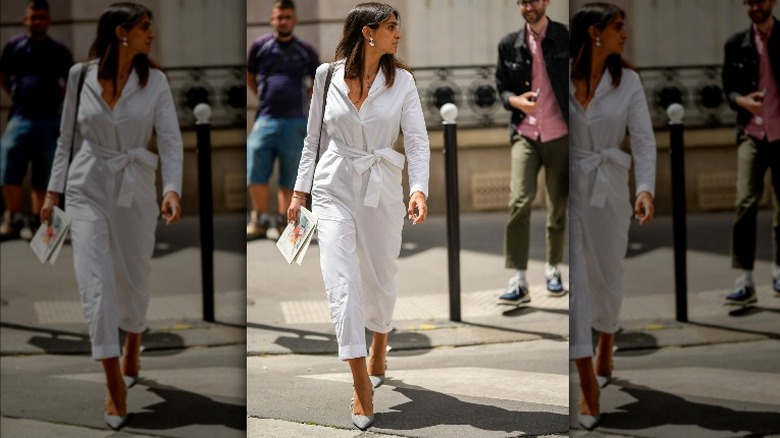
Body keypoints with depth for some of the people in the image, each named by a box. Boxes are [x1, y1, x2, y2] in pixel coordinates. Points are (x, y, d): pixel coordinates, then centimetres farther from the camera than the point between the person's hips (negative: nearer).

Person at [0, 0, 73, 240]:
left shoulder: (59, 51, 6)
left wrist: (59, 100, 8)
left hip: (49, 121, 1)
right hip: (20, 119, 0)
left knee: (43, 177, 4)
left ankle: (37, 222, 11)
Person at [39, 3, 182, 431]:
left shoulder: (154, 80, -4)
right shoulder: (80, 76, -3)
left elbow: (170, 139, -9)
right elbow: (68, 138, 6)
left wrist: (173, 189, -23)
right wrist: (53, 191, 5)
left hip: (135, 189, 1)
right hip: (88, 188, -1)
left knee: (133, 279, 14)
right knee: (95, 281, -12)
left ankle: (133, 344, 46)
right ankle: (115, 382, -8)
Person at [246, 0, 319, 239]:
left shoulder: (305, 51, 6)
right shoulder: (260, 46, 6)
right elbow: (249, 76, 20)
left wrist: (306, 99, 9)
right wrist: (263, 96, 10)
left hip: (295, 122, 0)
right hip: (265, 119, 0)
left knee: (289, 177, 3)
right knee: (256, 172, -5)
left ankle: (284, 221, 11)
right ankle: (260, 221, 5)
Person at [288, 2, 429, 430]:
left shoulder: (402, 80, -2)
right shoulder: (327, 75, -1)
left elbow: (417, 139, -6)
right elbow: (314, 138, 8)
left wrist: (419, 189, -20)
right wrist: (300, 191, 8)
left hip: (382, 189, 1)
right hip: (335, 187, -1)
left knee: (381, 278, 14)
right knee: (342, 281, -12)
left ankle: (378, 356, 41)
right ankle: (362, 383, -8)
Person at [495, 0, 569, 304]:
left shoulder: (566, 38, -1)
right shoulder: (509, 45, 5)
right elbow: (500, 86, 14)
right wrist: (515, 100, -8)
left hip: (560, 136, 0)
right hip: (525, 134, 1)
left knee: (559, 207, 8)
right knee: (519, 201, -15)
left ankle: (553, 270, 28)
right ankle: (518, 281, -13)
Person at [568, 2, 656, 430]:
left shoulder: (627, 81, -3)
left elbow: (644, 139, -9)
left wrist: (645, 187, -24)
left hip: (610, 189, 3)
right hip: (569, 188, -2)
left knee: (607, 275, 16)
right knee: (573, 280, -6)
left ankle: (605, 351, 44)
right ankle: (589, 386, -4)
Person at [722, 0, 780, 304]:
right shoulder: (736, 45, 5)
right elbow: (728, 87, 9)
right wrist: (742, 100, -12)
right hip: (752, 133, 0)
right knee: (746, 202, -14)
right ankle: (745, 282, -13)